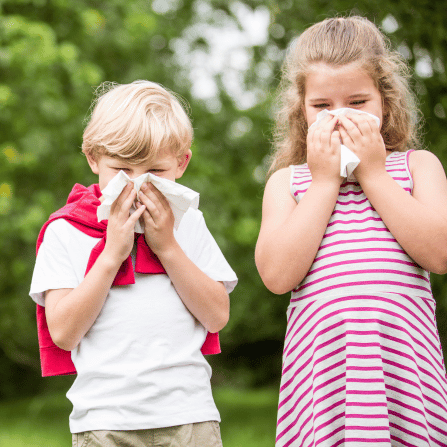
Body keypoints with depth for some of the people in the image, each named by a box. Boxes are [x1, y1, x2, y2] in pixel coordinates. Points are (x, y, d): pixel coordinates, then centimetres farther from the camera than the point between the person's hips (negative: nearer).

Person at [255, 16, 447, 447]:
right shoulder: (287, 181, 11)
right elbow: (278, 274, -6)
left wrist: (373, 174, -3)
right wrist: (325, 182, -4)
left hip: (404, 361, 0)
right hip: (323, 371, 0)